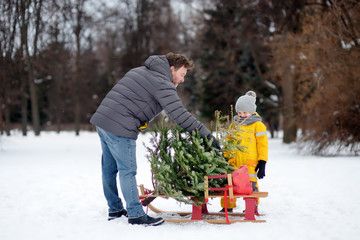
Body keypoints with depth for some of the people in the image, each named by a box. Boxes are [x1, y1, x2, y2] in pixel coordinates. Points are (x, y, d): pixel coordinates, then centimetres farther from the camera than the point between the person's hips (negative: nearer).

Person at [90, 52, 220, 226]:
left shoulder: (140, 71, 20)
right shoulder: (162, 84, -9)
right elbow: (180, 115, -16)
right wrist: (207, 135, -13)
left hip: (101, 119, 10)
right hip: (119, 128, -10)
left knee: (109, 168, 16)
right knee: (127, 171, -3)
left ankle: (115, 209, 28)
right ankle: (136, 215, 4)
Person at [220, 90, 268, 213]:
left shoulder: (258, 125, 0)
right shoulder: (234, 124, 16)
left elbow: (263, 144, -1)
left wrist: (262, 162, -6)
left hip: (250, 162, -5)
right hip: (234, 161, 5)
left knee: (250, 183, -2)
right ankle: (227, 206, 15)